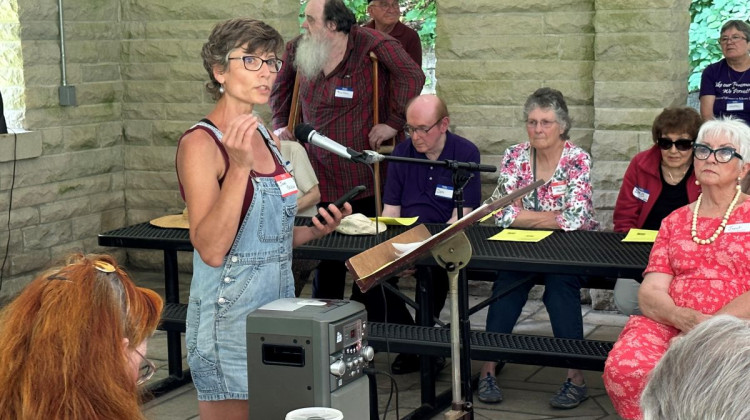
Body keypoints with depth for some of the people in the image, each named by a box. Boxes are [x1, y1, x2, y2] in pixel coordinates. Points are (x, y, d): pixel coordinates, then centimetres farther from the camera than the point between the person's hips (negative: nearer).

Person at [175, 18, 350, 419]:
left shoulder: (266, 138, 9)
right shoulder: (201, 143, -14)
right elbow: (211, 249, -23)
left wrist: (315, 230, 2)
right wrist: (239, 168, -29)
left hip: (278, 305, 8)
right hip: (230, 315, -8)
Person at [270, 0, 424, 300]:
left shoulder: (372, 45, -14)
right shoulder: (299, 49, 5)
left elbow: (413, 77, -19)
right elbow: (281, 84, 24)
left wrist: (394, 122, -17)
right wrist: (280, 124, 18)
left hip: (363, 178, -5)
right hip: (319, 173, 5)